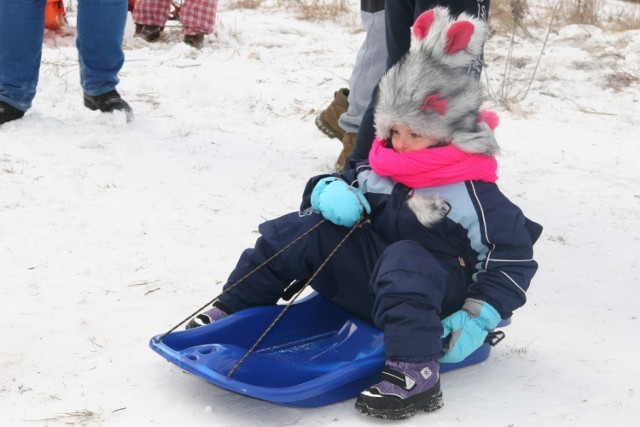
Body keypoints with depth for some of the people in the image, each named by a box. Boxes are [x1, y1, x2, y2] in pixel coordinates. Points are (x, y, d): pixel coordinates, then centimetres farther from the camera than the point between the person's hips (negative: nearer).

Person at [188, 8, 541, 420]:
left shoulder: (473, 193, -13)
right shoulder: (381, 169, 4)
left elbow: (515, 256, -12)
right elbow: (338, 182, 17)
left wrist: (477, 320, -18)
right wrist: (331, 193, -10)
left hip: (433, 302, -6)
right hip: (366, 279, 6)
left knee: (404, 263, -40)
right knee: (297, 231, -9)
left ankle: (416, 374, -45)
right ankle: (234, 308, 1)